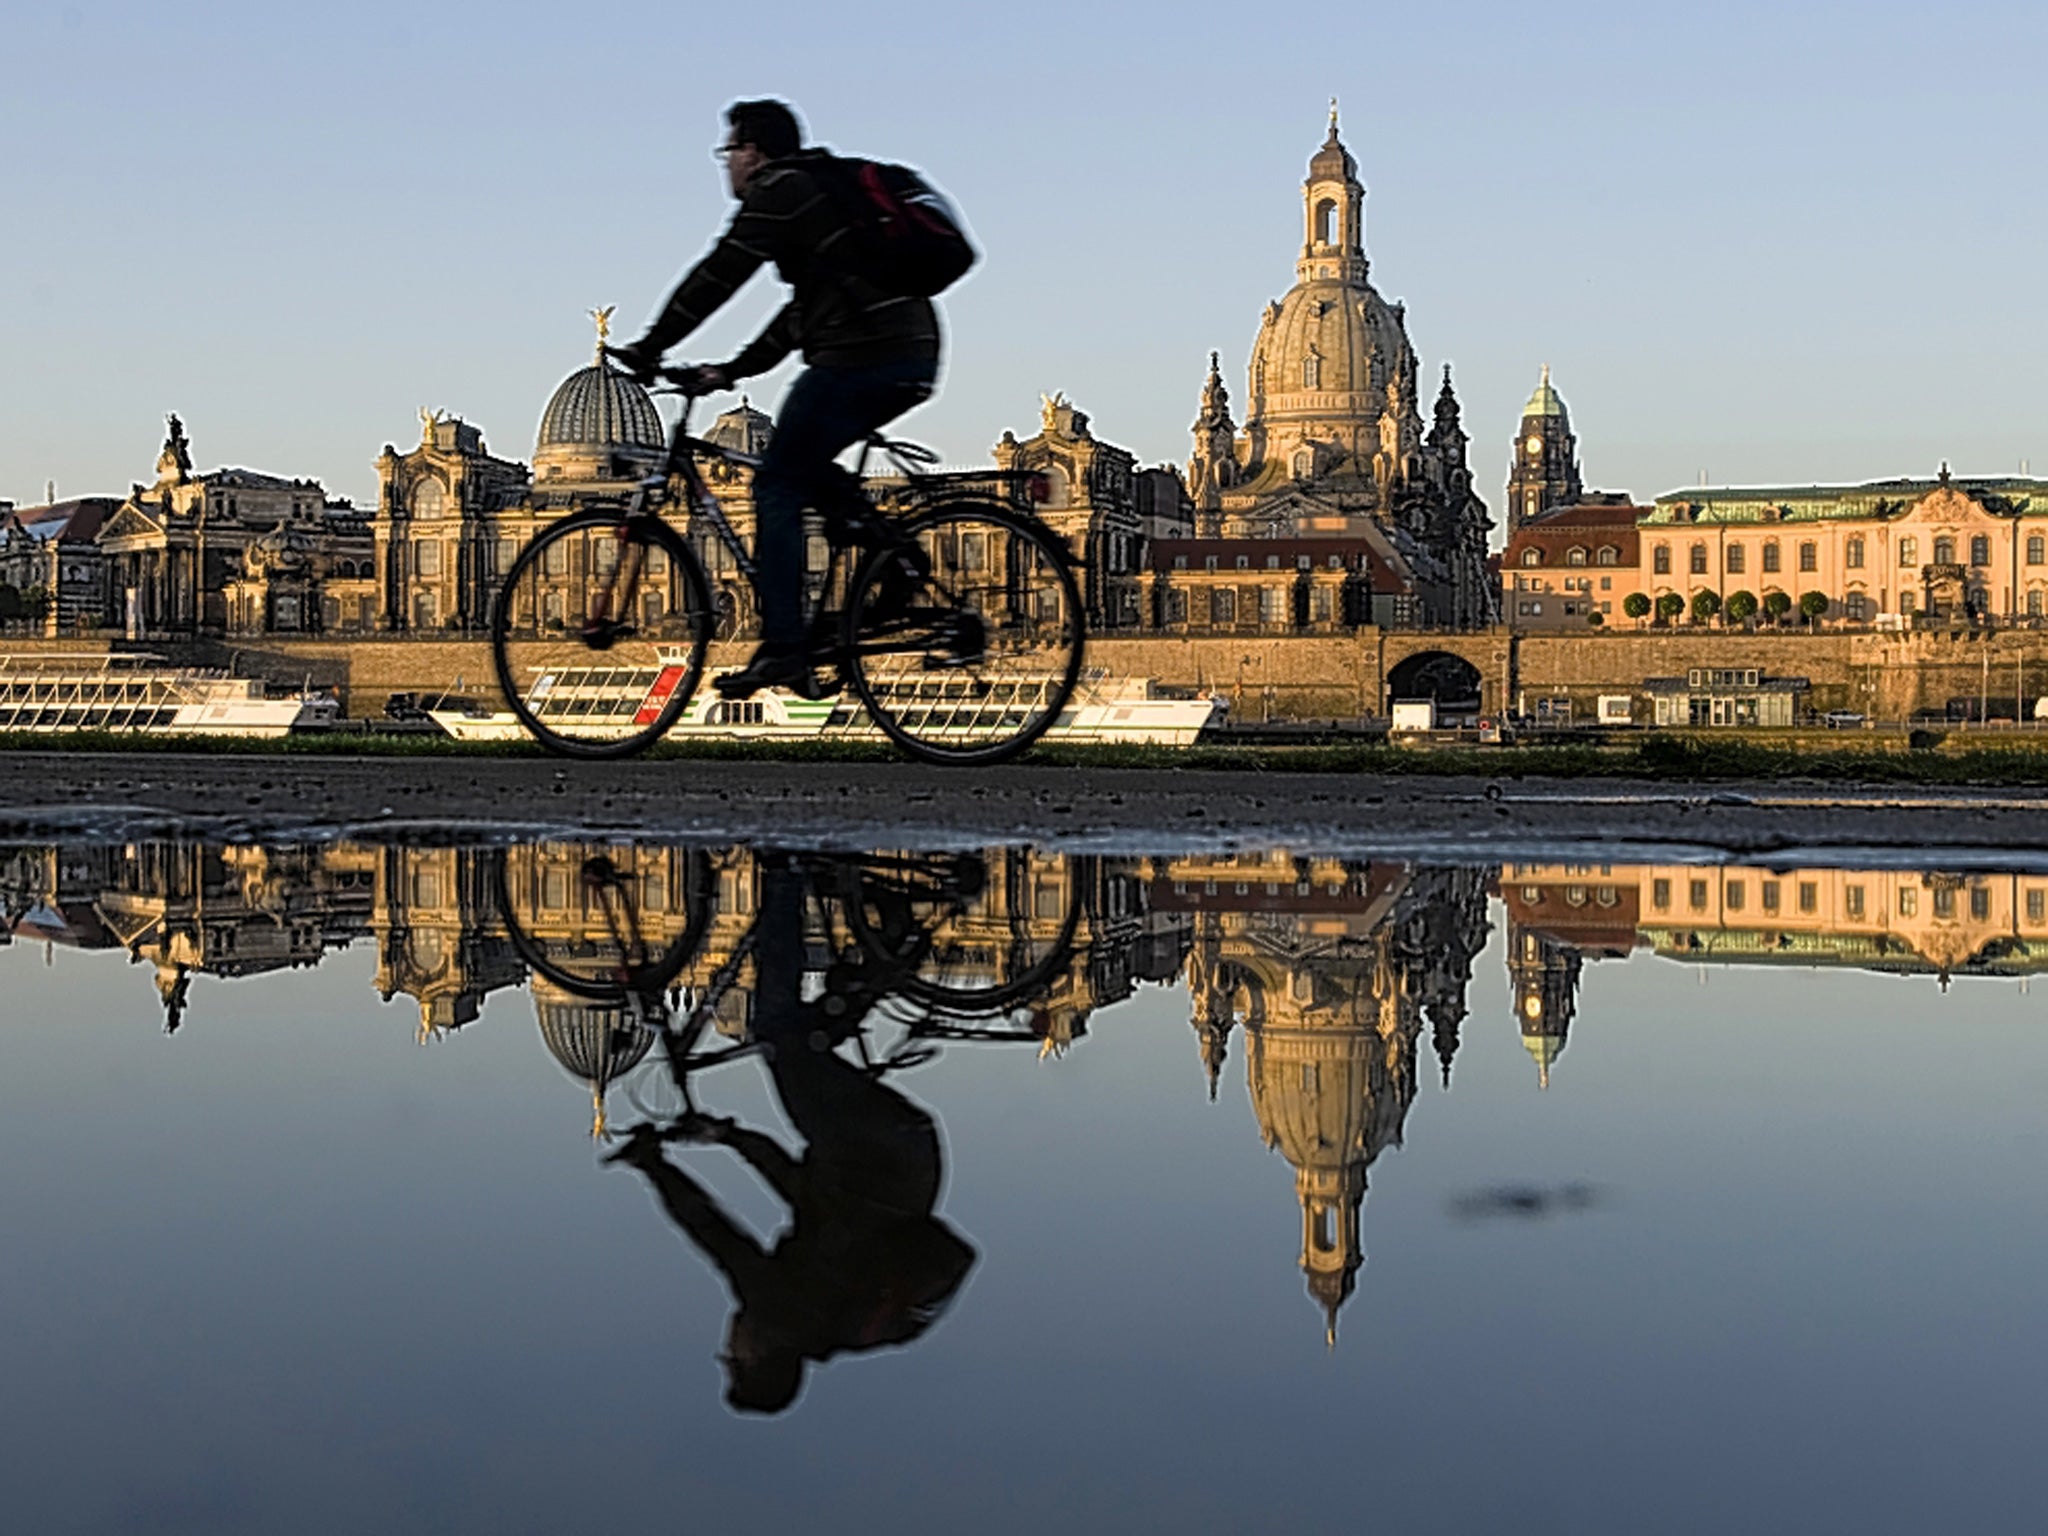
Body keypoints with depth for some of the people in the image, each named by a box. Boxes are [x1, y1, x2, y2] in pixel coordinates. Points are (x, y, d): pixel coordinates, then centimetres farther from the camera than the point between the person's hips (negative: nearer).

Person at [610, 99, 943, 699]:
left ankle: (783, 649, -10)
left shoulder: (780, 192, -1)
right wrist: (734, 370, 28)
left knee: (778, 486, -4)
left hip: (859, 356, -9)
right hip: (912, 359, 9)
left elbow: (717, 277, -6)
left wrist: (649, 349, 0)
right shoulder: (824, 191, 29)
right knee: (806, 468, 23)